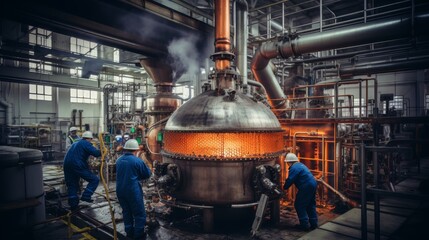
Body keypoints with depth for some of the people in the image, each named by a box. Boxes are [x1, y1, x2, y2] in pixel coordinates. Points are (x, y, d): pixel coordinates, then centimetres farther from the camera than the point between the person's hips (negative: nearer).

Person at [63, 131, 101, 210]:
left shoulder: (75, 143, 25)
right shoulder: (85, 143, -3)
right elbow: (95, 153, -16)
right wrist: (102, 152, 1)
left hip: (67, 165, 9)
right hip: (78, 166, -9)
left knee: (72, 185, 18)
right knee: (94, 179, 0)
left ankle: (73, 204, 22)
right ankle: (86, 196, -5)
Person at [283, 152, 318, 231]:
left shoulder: (294, 168, -14)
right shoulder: (299, 165, 17)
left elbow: (290, 180, -18)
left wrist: (284, 187, -1)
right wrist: (286, 185, 16)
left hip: (306, 187, -10)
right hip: (313, 184, 10)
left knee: (299, 205, 1)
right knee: (311, 205, 19)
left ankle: (304, 225, 4)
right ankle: (313, 223, 24)